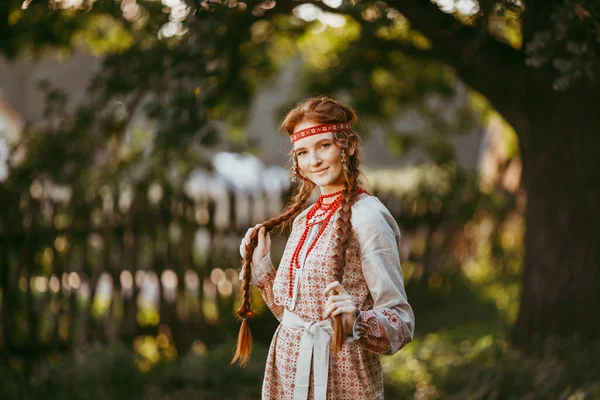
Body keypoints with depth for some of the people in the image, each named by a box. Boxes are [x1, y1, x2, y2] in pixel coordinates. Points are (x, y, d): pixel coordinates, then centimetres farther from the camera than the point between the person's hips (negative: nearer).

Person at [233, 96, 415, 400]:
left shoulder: (366, 217, -13)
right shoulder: (304, 218, 9)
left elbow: (401, 321, -15)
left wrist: (357, 323, -32)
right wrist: (260, 265, 10)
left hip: (338, 376, -7)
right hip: (289, 369, 7)